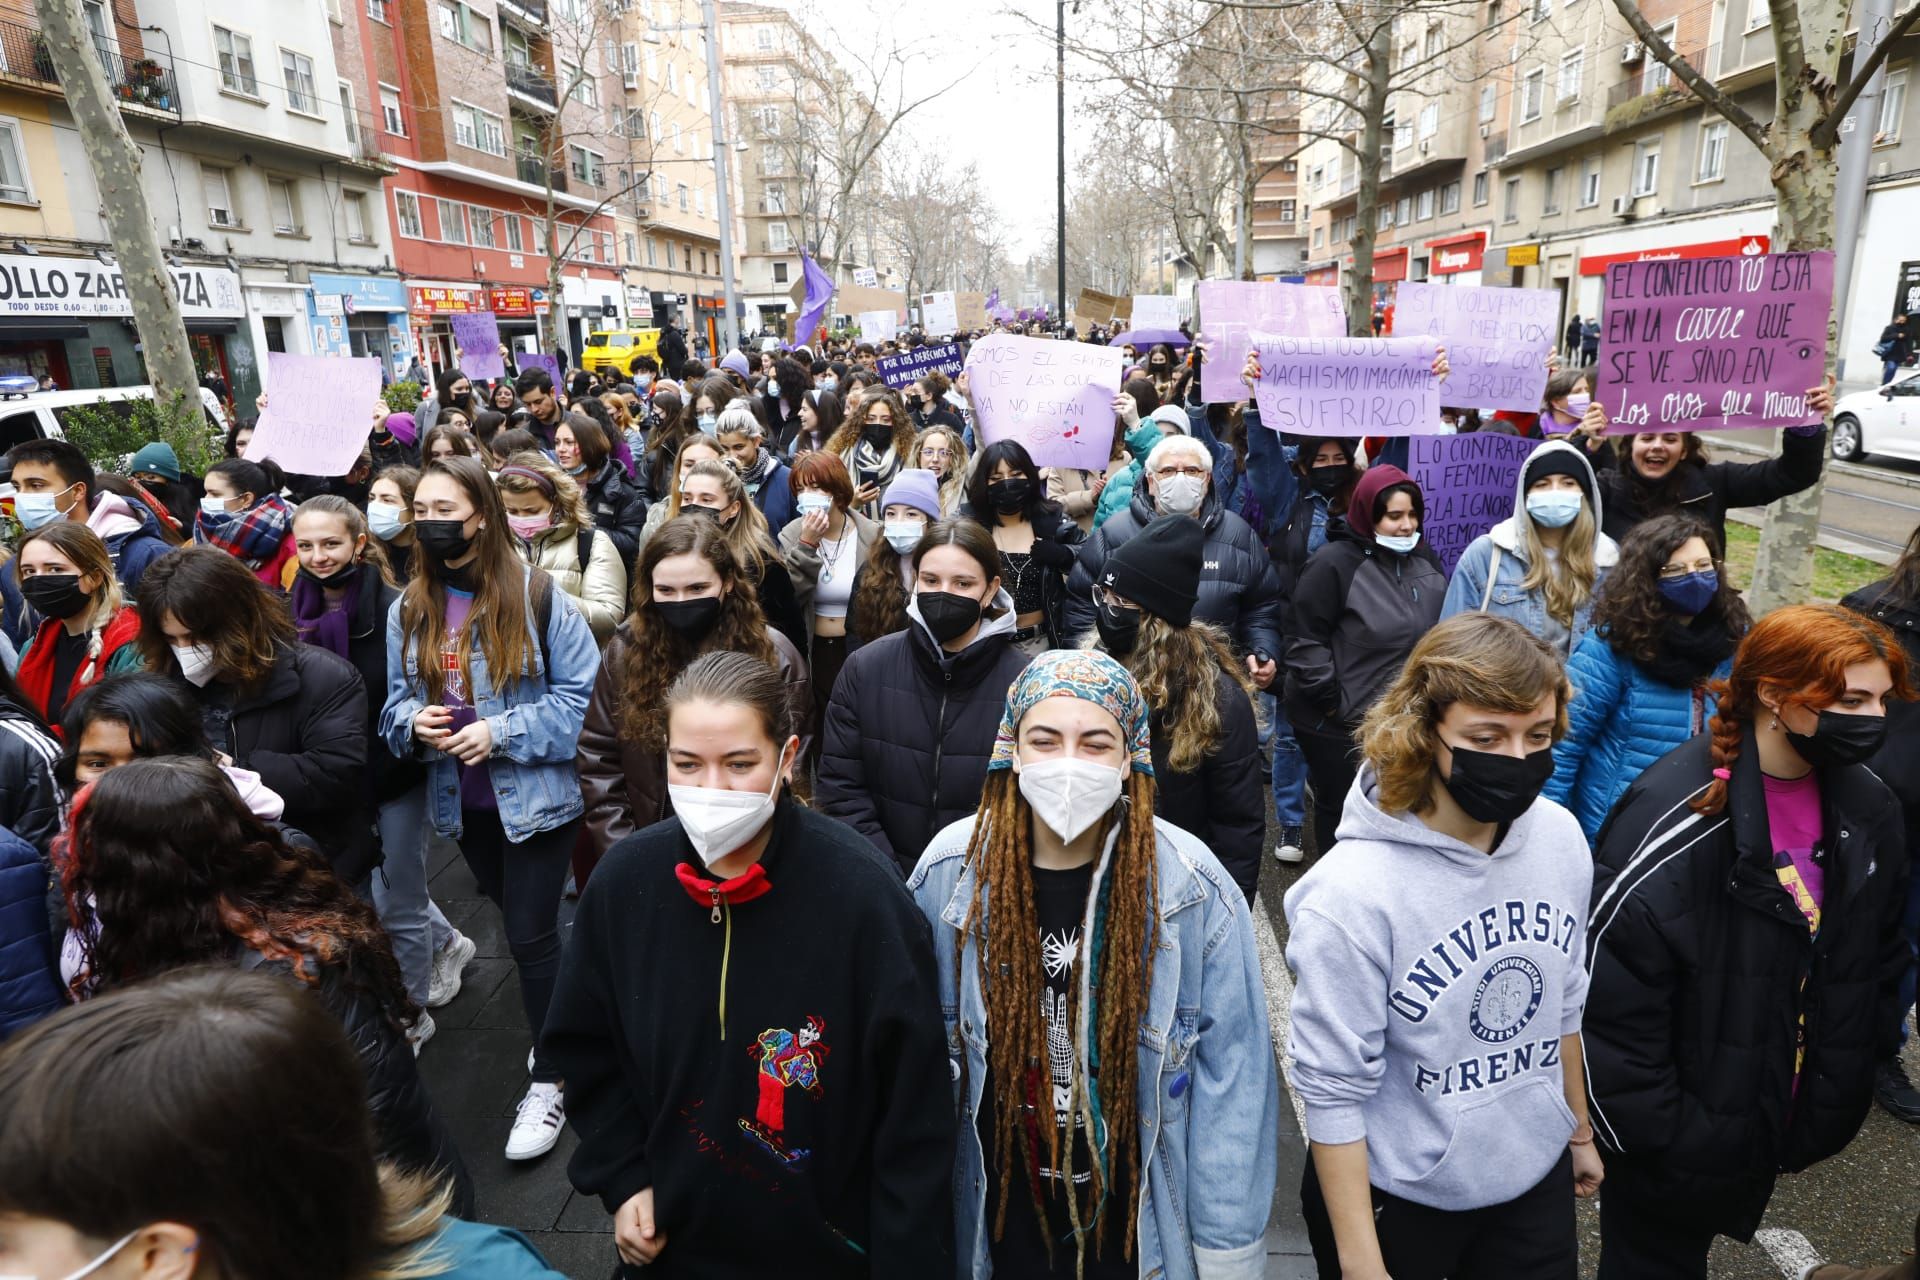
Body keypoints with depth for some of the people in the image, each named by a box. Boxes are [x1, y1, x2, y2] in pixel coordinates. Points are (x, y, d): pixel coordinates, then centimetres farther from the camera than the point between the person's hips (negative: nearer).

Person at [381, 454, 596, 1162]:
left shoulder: (535, 594, -13)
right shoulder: (408, 608, 4)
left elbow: (580, 692, -12)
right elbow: (395, 704, 11)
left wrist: (501, 732, -20)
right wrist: (413, 723, -12)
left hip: (534, 795, -5)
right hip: (460, 800, 5)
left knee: (531, 935, -1)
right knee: (524, 922, 21)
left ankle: (549, 1079, 16)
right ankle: (561, 1023, 43)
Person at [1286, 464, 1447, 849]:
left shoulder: (1424, 560, 6)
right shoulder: (1335, 563, -16)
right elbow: (1306, 640, -16)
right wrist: (1331, 700, -15)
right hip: (1339, 721, -6)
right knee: (1341, 809, 10)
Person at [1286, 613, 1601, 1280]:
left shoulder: (1561, 838, -10)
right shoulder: (1353, 893, -29)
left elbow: (1563, 1004, 6)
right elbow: (1334, 1091, -21)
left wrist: (1579, 1130, 16)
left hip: (1538, 1178, 5)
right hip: (1396, 1199, -5)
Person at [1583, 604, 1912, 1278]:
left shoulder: (1867, 810, -3)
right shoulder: (1679, 818, -27)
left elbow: (1880, 957, 12)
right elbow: (1608, 997, -24)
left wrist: (1848, 1085, 10)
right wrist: (1658, 1136, -18)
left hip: (1777, 1134, 6)